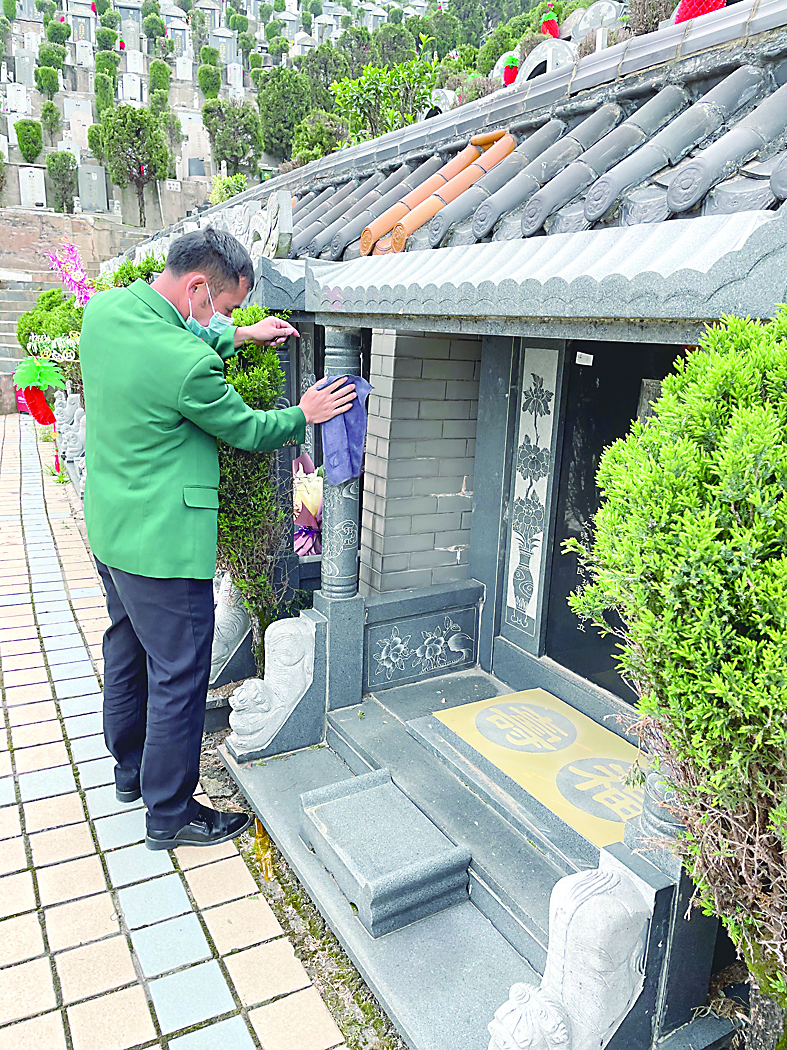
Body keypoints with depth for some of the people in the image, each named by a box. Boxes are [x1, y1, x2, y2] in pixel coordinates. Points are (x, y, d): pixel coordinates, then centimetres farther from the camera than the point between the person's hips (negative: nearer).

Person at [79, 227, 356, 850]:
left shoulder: (104, 308, -2)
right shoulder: (187, 365, -28)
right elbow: (246, 430, -11)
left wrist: (242, 335, 15)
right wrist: (304, 415, 5)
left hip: (109, 526, 10)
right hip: (163, 543, -10)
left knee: (126, 647, 24)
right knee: (178, 677, 5)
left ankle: (131, 768, 45)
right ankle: (170, 813, 22)